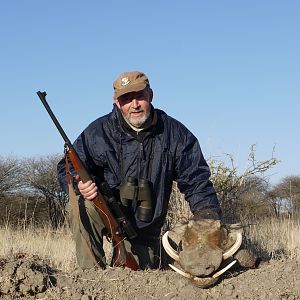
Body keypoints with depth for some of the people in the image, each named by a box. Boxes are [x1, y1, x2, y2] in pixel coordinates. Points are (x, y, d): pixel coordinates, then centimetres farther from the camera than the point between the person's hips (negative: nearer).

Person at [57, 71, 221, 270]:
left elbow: (196, 181, -6)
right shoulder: (99, 132, -13)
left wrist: (209, 218, -20)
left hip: (144, 229, 2)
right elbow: (67, 168, -8)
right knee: (84, 206, -34)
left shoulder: (175, 133, -8)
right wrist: (81, 184, -33)